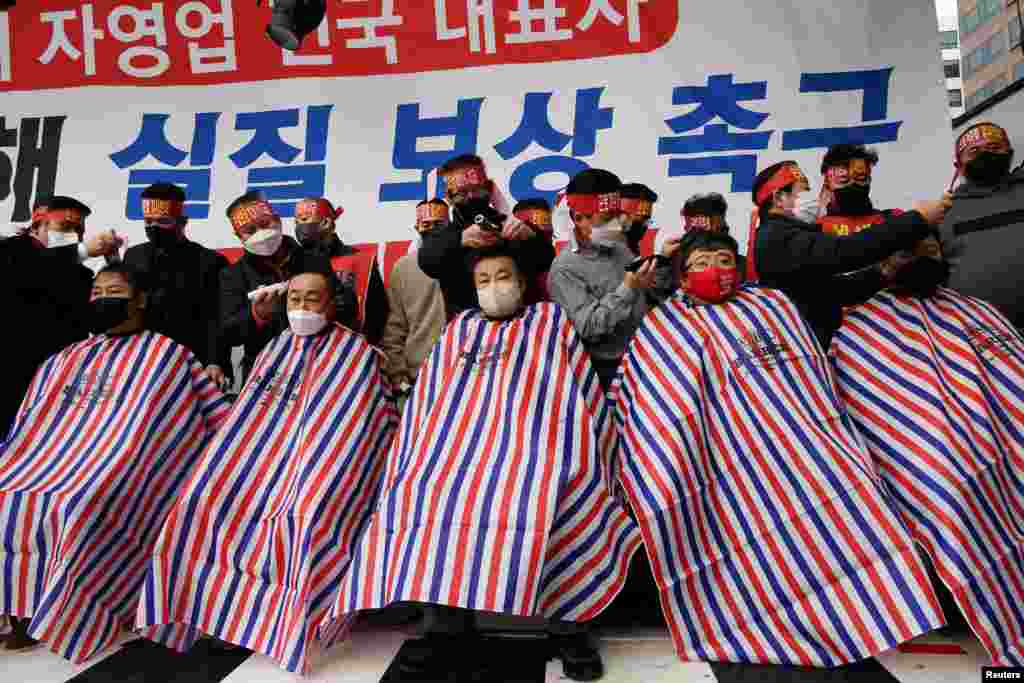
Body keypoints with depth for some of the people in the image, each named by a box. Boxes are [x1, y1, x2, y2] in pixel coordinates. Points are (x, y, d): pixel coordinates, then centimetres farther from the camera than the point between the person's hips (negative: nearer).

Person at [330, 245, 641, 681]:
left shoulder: (551, 321, 16)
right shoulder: (458, 330, 23)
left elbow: (583, 389, 12)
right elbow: (427, 398, 18)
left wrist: (588, 456, 6)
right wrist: (414, 460, 9)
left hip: (533, 434, -2)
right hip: (464, 436, 3)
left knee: (546, 493, -30)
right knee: (432, 488, -23)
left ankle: (566, 623, -13)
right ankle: (452, 628, -10)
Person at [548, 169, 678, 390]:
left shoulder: (621, 249, 7)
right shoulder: (565, 268, -12)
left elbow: (652, 296, 14)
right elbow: (589, 329, -21)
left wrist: (664, 261, 0)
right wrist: (627, 289, -25)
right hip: (610, 369, -5)